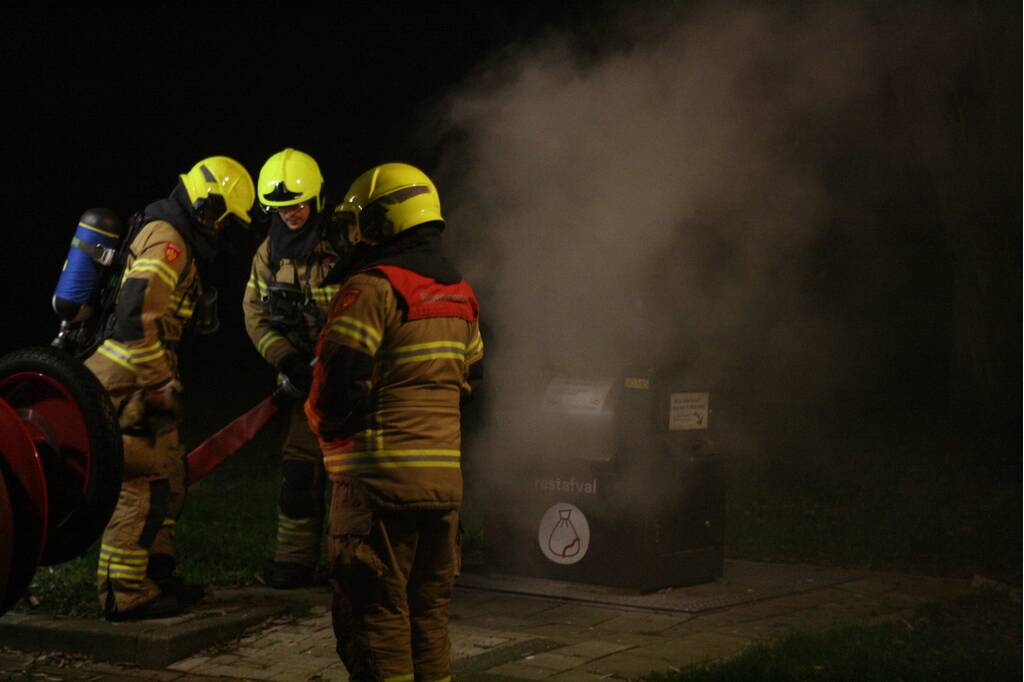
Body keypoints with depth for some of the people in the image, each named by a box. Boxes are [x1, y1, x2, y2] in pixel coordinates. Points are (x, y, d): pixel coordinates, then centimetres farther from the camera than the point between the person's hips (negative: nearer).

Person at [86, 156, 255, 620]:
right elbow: (135, 318, -26)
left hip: (139, 383, 11)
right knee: (143, 485, -8)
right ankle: (124, 595, -4)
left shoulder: (171, 238, 18)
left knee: (169, 475, 16)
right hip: (125, 384, -11)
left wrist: (163, 380, 23)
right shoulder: (167, 243, -16)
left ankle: (155, 575, 26)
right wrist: (161, 384, -20)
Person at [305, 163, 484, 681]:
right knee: (429, 610, 15)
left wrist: (325, 426, 2)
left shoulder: (373, 287, -12)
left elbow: (337, 374, -17)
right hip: (445, 475, 8)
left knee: (375, 611, -2)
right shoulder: (459, 294, 15)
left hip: (381, 478, -8)